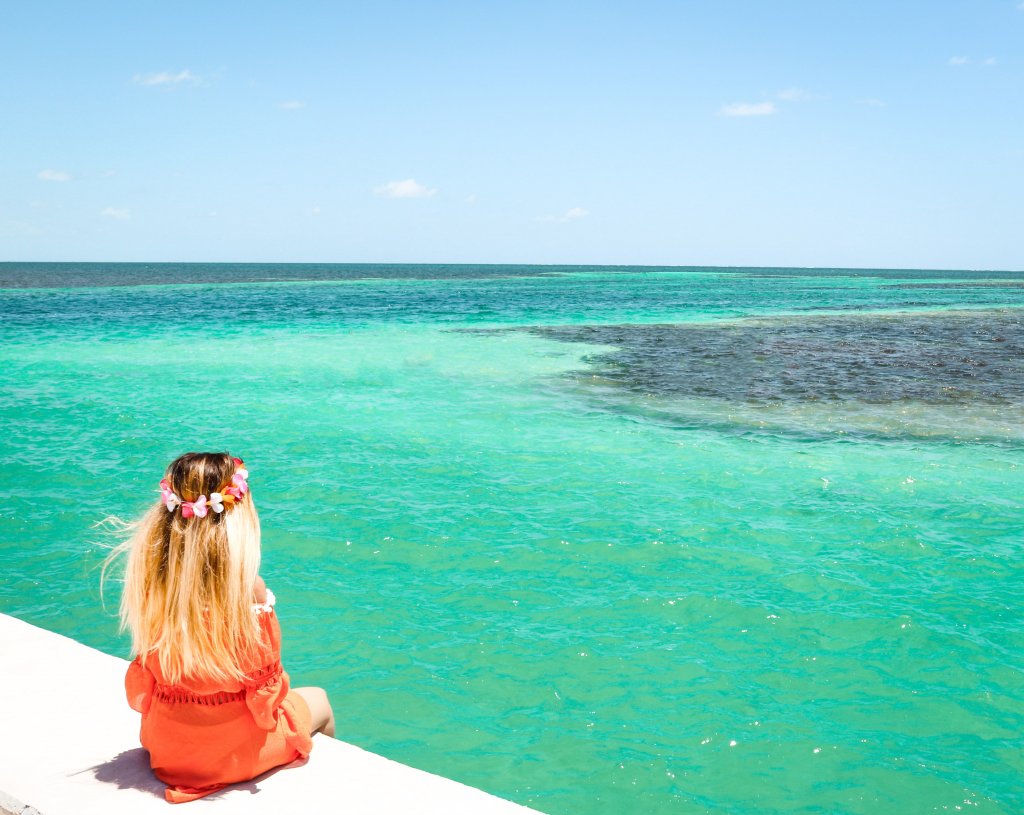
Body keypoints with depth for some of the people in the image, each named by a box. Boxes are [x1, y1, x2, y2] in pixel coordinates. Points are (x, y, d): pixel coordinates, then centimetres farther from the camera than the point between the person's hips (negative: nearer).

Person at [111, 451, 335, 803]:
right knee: (318, 699, 26)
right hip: (236, 754, -4)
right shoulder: (249, 591, -29)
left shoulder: (150, 583, -17)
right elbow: (266, 681, -16)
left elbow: (145, 678, -3)